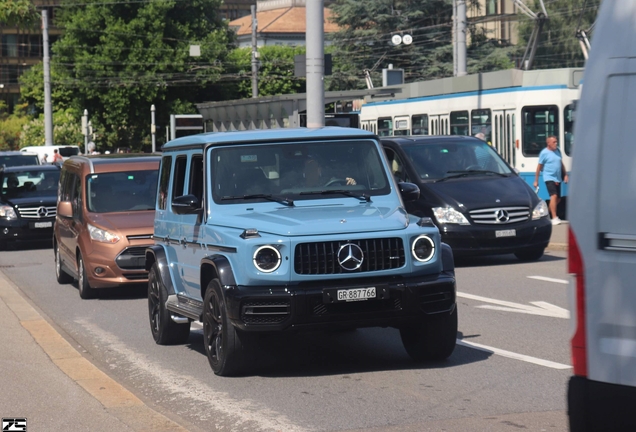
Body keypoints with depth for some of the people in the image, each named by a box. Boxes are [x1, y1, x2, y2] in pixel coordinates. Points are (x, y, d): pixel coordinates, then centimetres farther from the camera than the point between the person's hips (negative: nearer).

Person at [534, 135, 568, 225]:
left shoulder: (557, 151, 10)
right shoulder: (544, 153, -8)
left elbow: (561, 164, 21)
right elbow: (539, 167, -5)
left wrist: (565, 175, 14)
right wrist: (536, 181, -4)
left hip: (557, 179, 7)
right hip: (549, 178, -7)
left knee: (558, 199, 10)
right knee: (554, 196, -21)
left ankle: (548, 213, 30)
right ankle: (554, 218, -23)